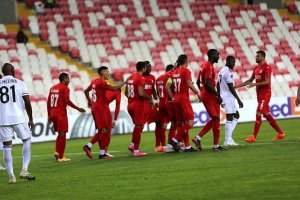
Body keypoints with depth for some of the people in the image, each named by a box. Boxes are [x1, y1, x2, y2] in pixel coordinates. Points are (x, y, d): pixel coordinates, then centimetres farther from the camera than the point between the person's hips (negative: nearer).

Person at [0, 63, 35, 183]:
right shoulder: (20, 83, 2)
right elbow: (27, 103, 0)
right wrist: (31, 119, 8)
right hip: (18, 118, -1)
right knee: (27, 140, 14)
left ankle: (11, 175, 1)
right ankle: (24, 170, 4)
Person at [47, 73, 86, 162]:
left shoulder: (53, 88, 15)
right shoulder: (65, 88, -6)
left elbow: (48, 102, 14)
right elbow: (67, 101, -17)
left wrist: (49, 115, 18)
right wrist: (78, 108, -10)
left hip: (53, 113, 7)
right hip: (61, 113, -7)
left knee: (59, 134, 19)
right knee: (62, 135, -2)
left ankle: (57, 152, 8)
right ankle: (61, 157, -3)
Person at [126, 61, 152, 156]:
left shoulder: (131, 78, 12)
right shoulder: (140, 78, -14)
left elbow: (126, 93, 17)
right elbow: (141, 93, -23)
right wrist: (150, 98, -9)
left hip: (130, 105, 8)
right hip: (138, 105, -8)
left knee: (138, 126, 20)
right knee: (138, 127, -1)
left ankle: (132, 144, 10)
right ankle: (136, 150, 0)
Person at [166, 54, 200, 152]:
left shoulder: (174, 73, 13)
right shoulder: (186, 71, -7)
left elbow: (167, 87, 10)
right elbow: (189, 85, -16)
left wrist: (172, 98, 13)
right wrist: (198, 93, -5)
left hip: (176, 100, 8)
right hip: (184, 99, -8)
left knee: (183, 123, 10)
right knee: (190, 122, -5)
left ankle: (187, 146, 8)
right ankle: (176, 139, -17)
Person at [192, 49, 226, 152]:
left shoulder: (204, 65, 15)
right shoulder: (209, 67, -16)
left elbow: (198, 82, 22)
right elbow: (208, 84, -24)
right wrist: (218, 96, -18)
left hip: (205, 96, 10)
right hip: (210, 96, -10)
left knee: (214, 120, 13)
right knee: (216, 119, -5)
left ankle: (198, 138, 10)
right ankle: (216, 145, -2)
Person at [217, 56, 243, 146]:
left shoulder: (221, 71, 15)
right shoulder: (227, 72, -15)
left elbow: (218, 86, 20)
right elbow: (231, 88, -18)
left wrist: (220, 98, 25)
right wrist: (239, 100, -16)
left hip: (224, 97, 10)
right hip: (228, 97, -10)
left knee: (236, 116, 13)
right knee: (229, 118, -8)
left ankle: (228, 138, 8)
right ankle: (228, 140, -7)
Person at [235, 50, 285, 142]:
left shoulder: (267, 68, -11)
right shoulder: (256, 68, 15)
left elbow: (267, 81, -20)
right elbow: (250, 80, 19)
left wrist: (255, 84, -29)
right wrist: (237, 86, 13)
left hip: (265, 94, -9)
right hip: (259, 94, 9)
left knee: (258, 113, -13)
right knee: (267, 115, 11)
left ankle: (253, 137, -13)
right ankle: (280, 133, 18)